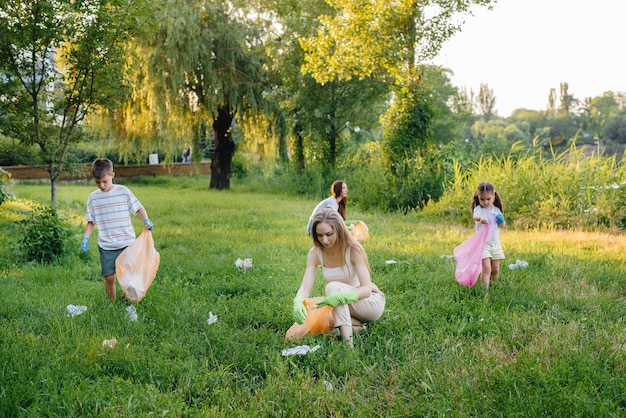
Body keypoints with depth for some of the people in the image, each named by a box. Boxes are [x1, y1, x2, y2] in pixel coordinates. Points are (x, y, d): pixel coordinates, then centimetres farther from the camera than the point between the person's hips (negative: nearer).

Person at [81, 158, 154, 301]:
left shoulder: (123, 191, -2)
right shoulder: (93, 198, 4)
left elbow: (138, 208, 1)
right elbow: (91, 221, 9)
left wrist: (146, 221, -17)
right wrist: (85, 238, -4)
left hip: (126, 242, -1)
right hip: (106, 246, 1)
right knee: (109, 277, 0)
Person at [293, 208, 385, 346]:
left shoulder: (353, 250, -23)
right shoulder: (315, 253, -11)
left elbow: (367, 288, -28)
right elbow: (305, 287, -19)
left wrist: (340, 297, -47)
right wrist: (298, 303, -43)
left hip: (372, 303, -5)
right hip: (345, 308, 5)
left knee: (333, 287, -32)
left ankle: (347, 341, -33)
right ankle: (356, 326, -6)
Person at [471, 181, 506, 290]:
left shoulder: (496, 210, 6)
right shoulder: (478, 209, -11)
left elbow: (502, 226, 13)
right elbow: (475, 216, -36)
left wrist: (501, 221, -10)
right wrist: (480, 218, -60)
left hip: (495, 243, 5)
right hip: (483, 243, -5)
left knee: (495, 269, 11)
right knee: (486, 268, -16)